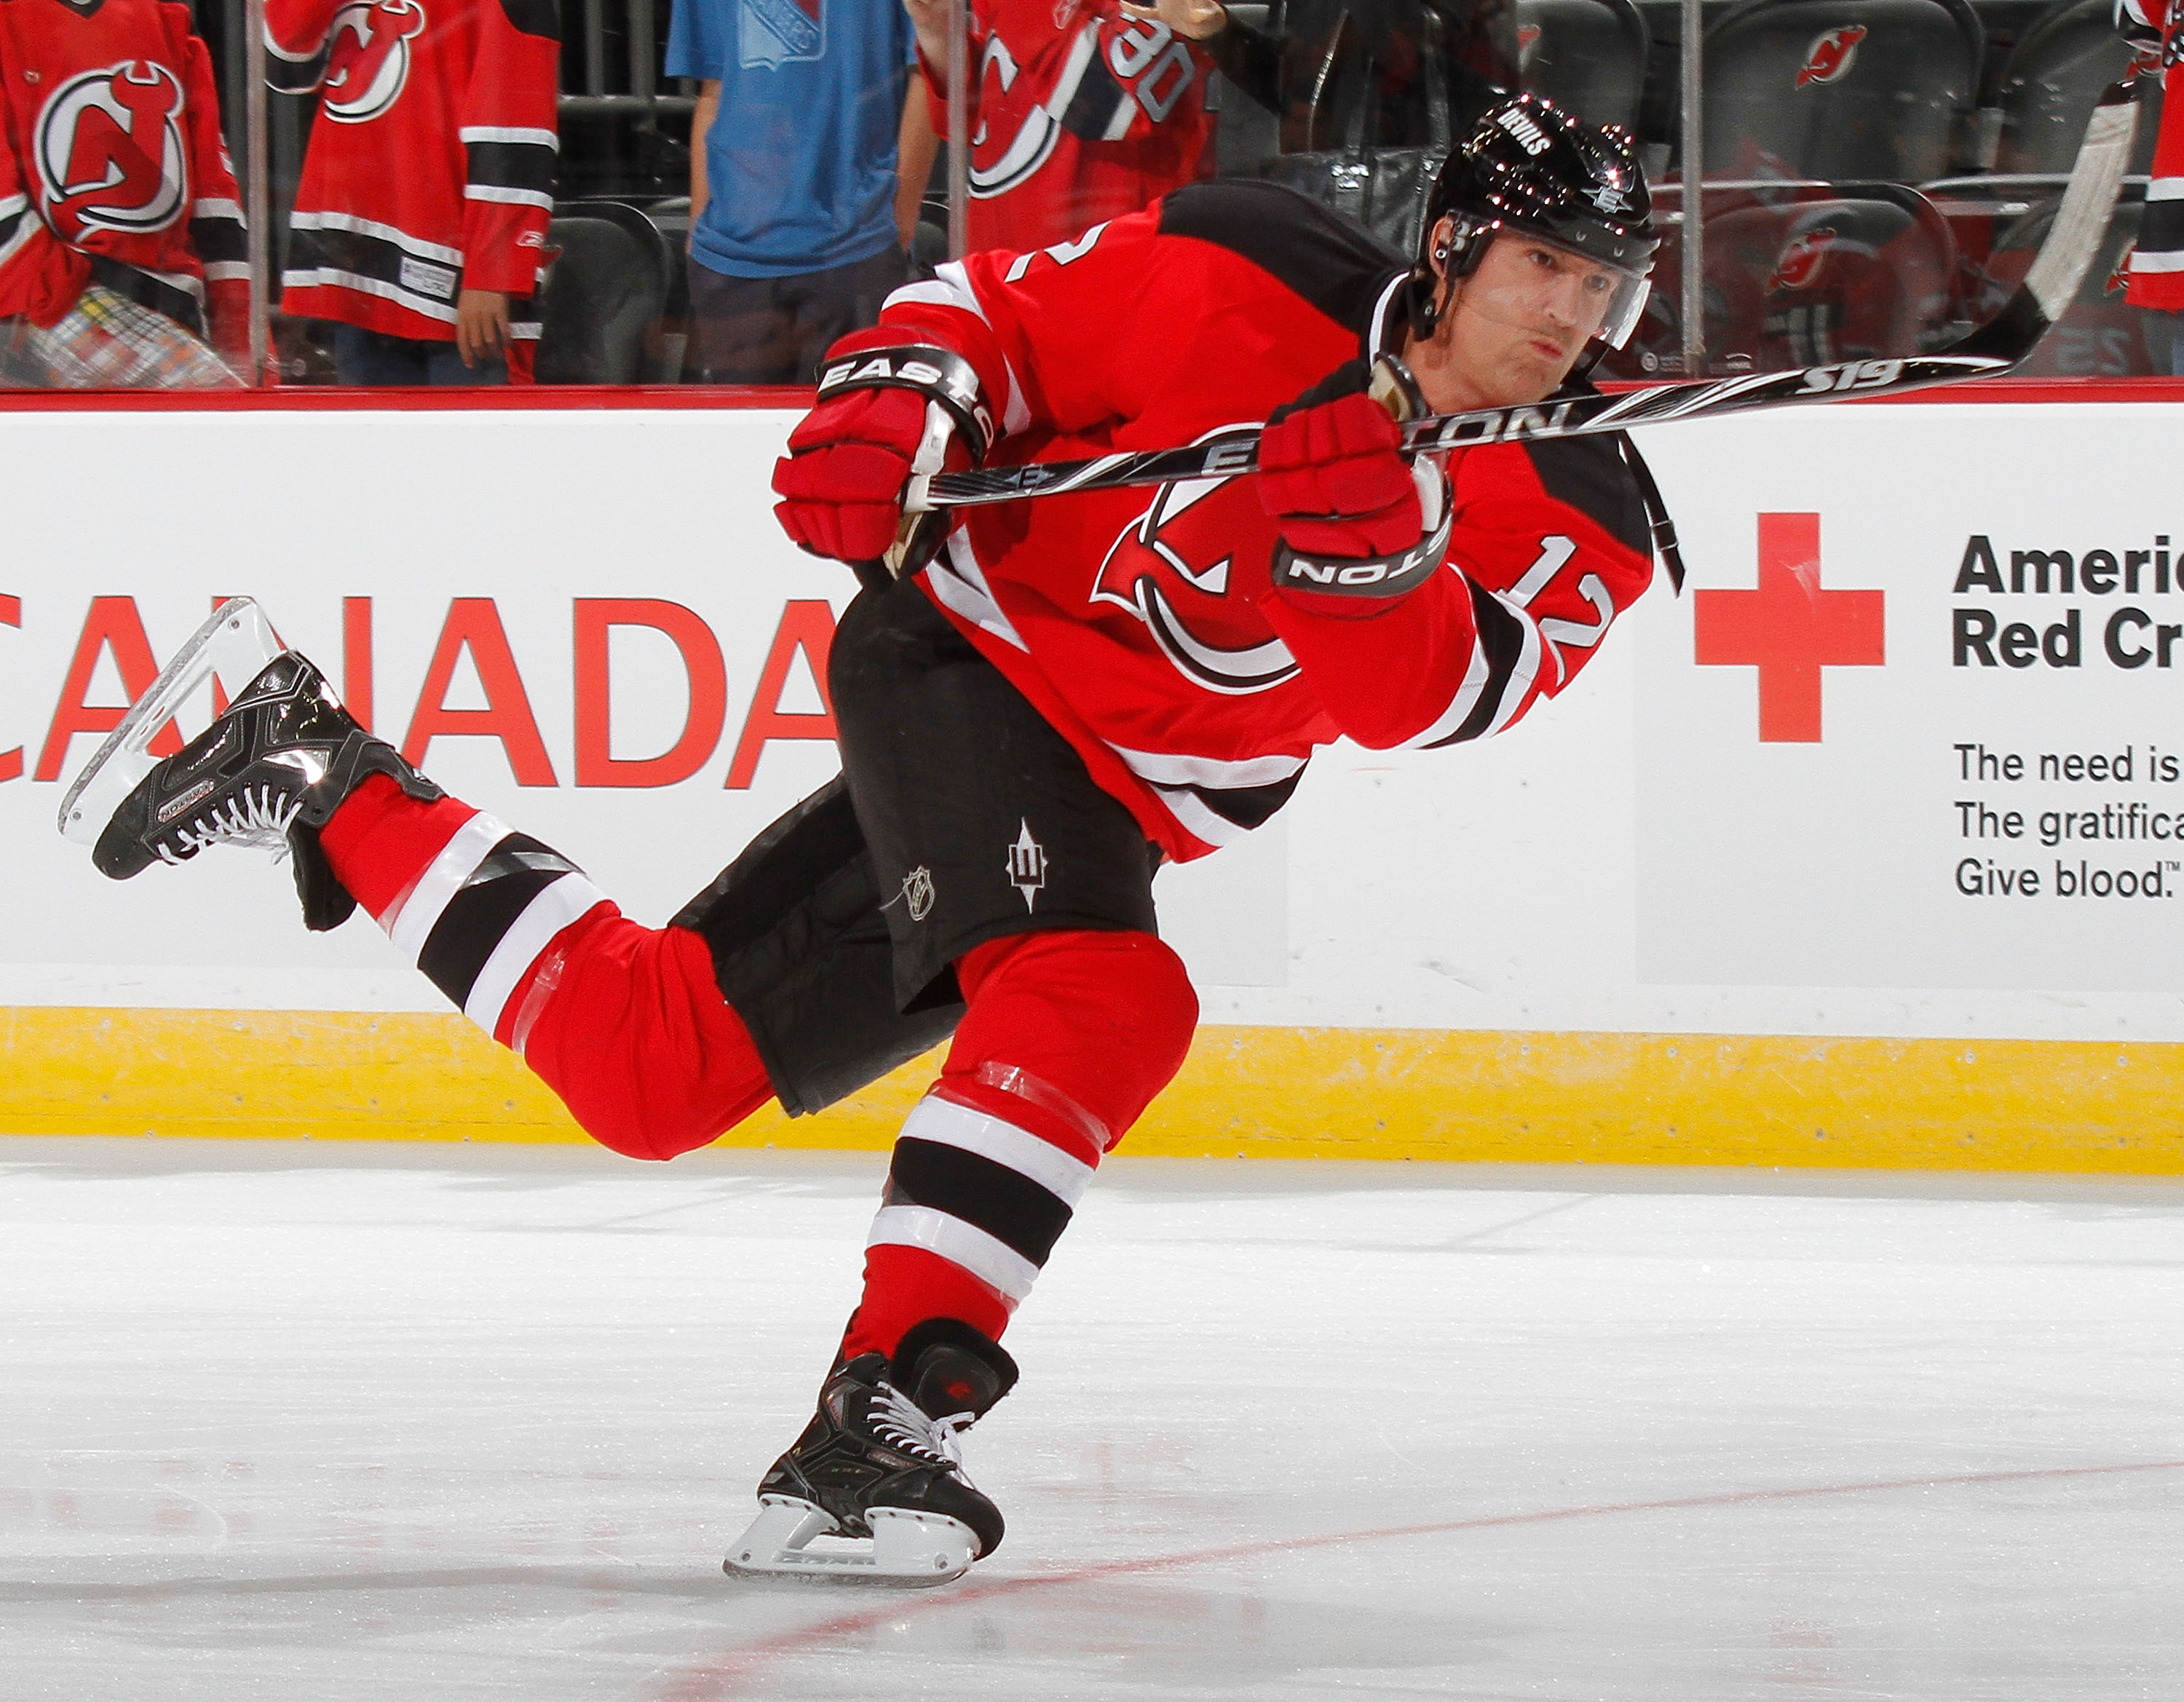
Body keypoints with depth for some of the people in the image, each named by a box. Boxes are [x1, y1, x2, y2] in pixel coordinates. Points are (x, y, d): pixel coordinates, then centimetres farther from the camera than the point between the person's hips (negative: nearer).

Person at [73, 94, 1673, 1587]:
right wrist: (888, 412, -19)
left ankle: (329, 784, 23)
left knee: (651, 1064, 6)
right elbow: (991, 313, -1)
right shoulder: (1252, 289, -14)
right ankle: (877, 1419, -37)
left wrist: (1369, 551, -39)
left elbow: (1420, 701, -21)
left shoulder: (1576, 524, -5)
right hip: (970, 655, -6)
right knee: (1104, 997, -33)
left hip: (1107, 814, 6)